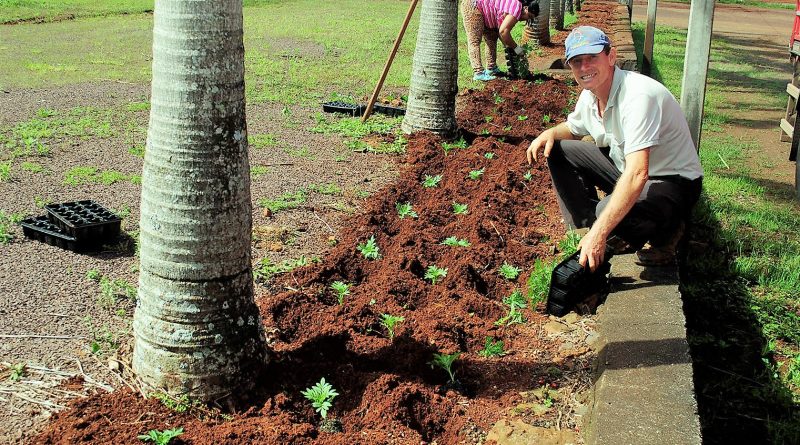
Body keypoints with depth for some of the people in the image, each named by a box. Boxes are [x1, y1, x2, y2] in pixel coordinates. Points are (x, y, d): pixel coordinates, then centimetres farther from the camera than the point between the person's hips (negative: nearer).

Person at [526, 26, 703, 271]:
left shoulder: (638, 95, -31)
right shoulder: (590, 95, -3)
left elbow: (637, 174, -41)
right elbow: (573, 127, 21)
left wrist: (599, 233, -47)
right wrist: (550, 133, -5)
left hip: (674, 184, -8)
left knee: (607, 212, -36)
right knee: (559, 151, 2)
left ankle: (665, 231, -4)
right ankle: (585, 230, 2)